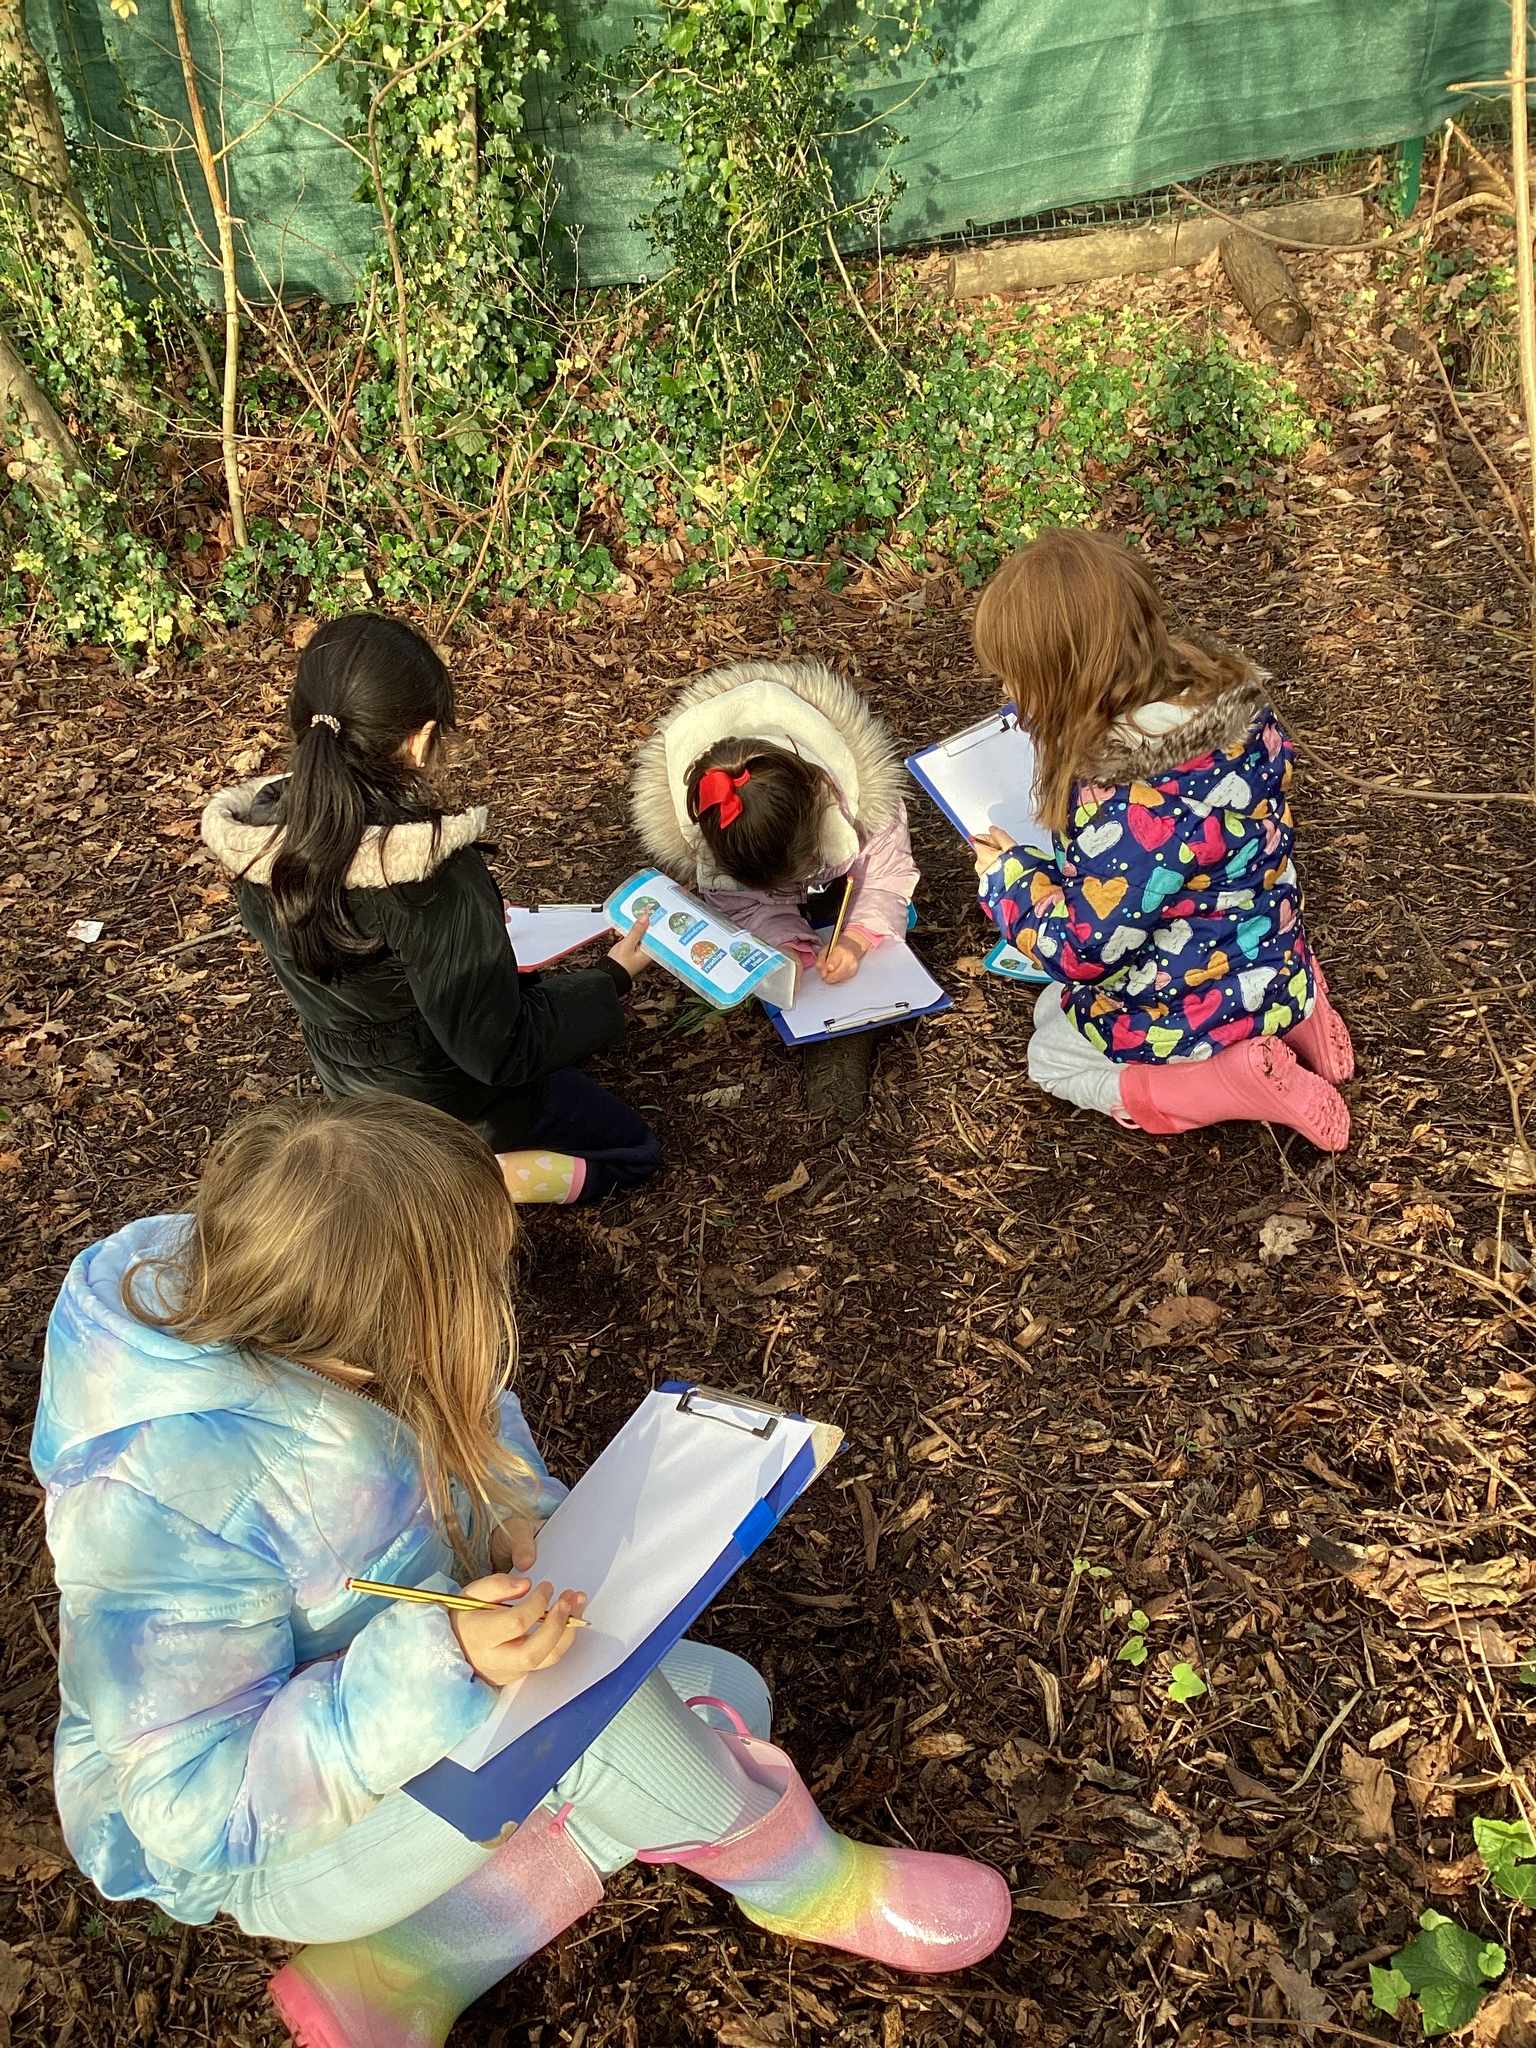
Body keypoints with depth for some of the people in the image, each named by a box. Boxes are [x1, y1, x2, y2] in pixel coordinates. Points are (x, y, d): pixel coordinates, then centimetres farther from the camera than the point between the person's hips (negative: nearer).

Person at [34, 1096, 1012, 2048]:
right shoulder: (170, 1508, -36)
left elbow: (485, 1427, 4)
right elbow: (202, 1805, -30)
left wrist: (516, 1518, -16)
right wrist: (442, 1668, -41)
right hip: (256, 1853, -8)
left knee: (725, 1701, 2)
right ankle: (808, 1880, -3)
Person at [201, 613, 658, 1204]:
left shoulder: (260, 835, -15)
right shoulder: (431, 870, -37)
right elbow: (499, 1051, -28)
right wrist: (615, 974, -16)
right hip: (448, 1100, -7)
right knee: (632, 1148, 17)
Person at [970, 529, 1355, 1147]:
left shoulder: (1129, 802, -38)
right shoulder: (1229, 698, -13)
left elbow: (1082, 950, -25)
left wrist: (1007, 876, -11)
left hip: (1192, 1008, -7)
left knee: (1051, 1058, 20)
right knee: (1055, 1006, 29)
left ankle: (1238, 1082, -1)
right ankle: (1288, 1018, 13)